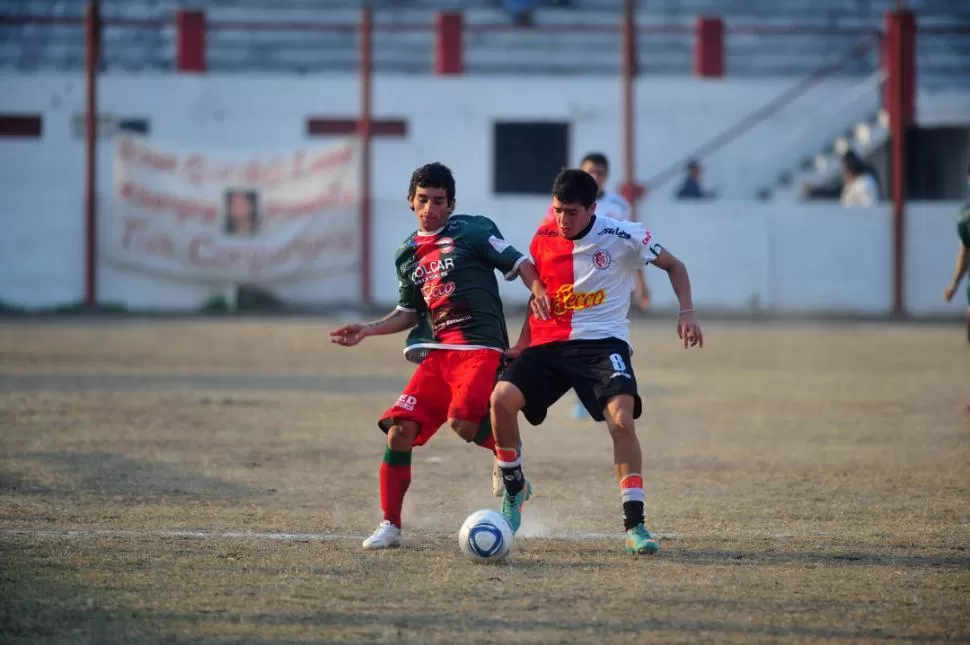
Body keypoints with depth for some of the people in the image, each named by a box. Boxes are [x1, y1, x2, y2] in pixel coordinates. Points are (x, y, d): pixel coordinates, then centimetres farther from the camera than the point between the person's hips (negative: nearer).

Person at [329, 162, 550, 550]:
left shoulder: (472, 231, 0)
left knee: (462, 422, -26)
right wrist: (367, 330, 14)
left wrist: (537, 292, -23)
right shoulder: (408, 254, 17)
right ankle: (390, 526, 2)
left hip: (481, 347, -6)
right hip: (438, 353, 6)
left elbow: (520, 264, -3)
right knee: (399, 430, -7)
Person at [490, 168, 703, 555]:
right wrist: (524, 343, 10)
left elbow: (673, 266, 5)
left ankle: (635, 525, -19)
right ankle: (514, 488, 6)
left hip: (603, 342, -3)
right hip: (550, 344, 3)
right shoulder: (543, 239, 3)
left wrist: (686, 313, -9)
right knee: (502, 397, -20)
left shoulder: (621, 237, -8)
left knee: (621, 419, -26)